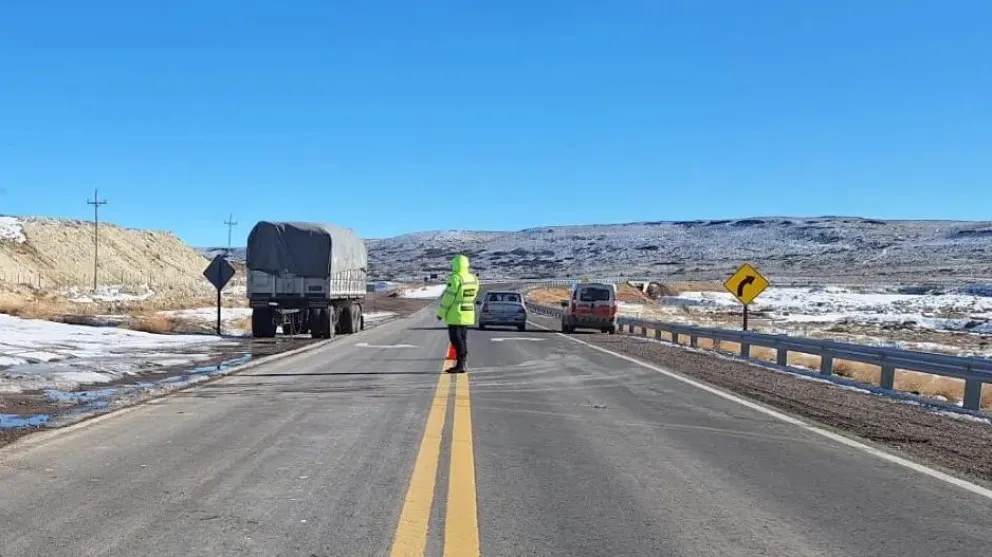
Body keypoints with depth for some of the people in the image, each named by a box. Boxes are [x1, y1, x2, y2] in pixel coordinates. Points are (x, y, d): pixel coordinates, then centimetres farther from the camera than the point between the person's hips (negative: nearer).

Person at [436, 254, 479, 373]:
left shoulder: (455, 278, -17)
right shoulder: (473, 279, 7)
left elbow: (448, 297, -15)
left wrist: (440, 313, -7)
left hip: (455, 315, -8)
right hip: (468, 314, 8)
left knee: (456, 339, -4)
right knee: (463, 339, 12)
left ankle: (460, 364, -8)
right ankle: (461, 365, 15)